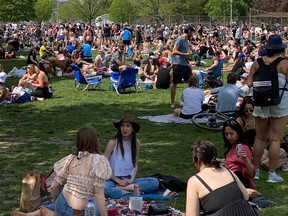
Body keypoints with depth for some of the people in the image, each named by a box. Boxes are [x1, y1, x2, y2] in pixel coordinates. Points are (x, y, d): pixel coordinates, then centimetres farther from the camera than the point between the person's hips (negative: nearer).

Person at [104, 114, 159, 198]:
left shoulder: (136, 142, 3)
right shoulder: (113, 142, -8)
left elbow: (135, 164, 11)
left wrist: (131, 179, -7)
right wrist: (118, 181, -11)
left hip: (129, 180, 4)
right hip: (114, 180, -4)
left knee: (155, 182, -19)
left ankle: (119, 188, -20)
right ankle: (132, 190, -19)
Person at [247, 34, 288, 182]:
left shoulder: (257, 63, -1)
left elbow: (249, 83, -4)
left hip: (261, 103, 3)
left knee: (260, 138, 14)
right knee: (275, 139, 3)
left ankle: (256, 170, 21)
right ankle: (272, 174, 6)